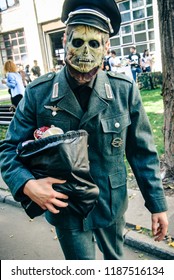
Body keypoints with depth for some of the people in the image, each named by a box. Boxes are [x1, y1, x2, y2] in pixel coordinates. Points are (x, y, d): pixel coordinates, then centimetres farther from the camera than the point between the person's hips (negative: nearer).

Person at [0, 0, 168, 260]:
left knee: (115, 257, 28)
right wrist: (27, 184, -26)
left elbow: (142, 152, -4)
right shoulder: (38, 93, -14)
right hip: (66, 208, -1)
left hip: (112, 205, 2)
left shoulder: (125, 90, -12)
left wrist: (157, 205, -1)